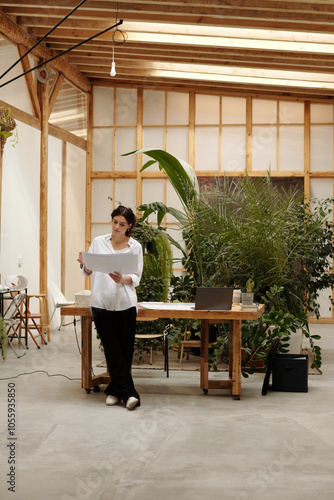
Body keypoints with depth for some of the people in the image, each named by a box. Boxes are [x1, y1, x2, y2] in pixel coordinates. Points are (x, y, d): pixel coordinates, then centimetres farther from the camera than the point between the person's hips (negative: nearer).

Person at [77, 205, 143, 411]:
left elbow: (137, 278, 3)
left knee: (125, 349, 2)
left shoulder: (135, 246, 5)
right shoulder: (98, 242, 8)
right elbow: (89, 273, 11)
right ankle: (128, 393, -3)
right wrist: (85, 264, -11)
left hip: (125, 303, 0)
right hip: (101, 303, 0)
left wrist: (122, 279, -17)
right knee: (112, 350, -4)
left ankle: (114, 390, 16)